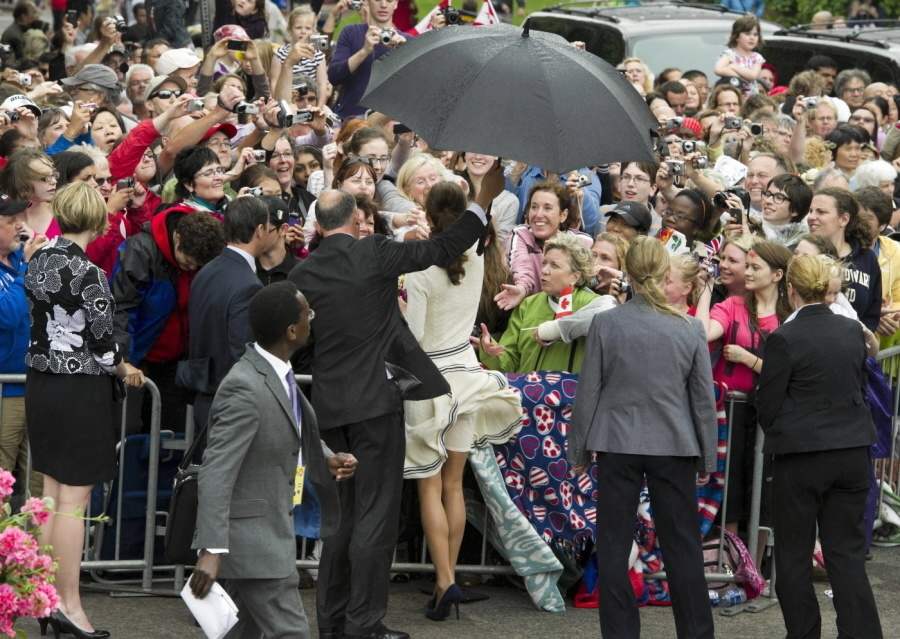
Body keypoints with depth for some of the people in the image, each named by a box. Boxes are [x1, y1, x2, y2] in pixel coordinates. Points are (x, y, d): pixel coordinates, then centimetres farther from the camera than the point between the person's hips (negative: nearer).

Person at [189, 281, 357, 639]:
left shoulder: (279, 373, 7)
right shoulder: (245, 388, -24)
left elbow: (295, 432, 26)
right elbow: (216, 474, -28)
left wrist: (327, 460, 6)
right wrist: (211, 549, -33)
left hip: (273, 528, 10)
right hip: (252, 538, -10)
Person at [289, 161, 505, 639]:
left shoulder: (302, 274, 1)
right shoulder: (374, 254, -10)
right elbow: (442, 249, -2)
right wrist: (484, 199, 8)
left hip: (328, 403, 5)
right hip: (375, 400, -5)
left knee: (342, 514, 14)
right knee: (375, 514, -2)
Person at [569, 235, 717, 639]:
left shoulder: (606, 323, -6)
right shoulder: (690, 329, -2)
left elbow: (587, 393, -2)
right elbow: (704, 399, 3)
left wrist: (579, 451, 8)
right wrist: (706, 458, 13)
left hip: (617, 444, -1)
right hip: (674, 446, 1)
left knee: (614, 545, 5)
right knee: (682, 545, 8)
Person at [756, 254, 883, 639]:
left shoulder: (785, 339, -14)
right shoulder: (853, 332, 3)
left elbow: (767, 405, -7)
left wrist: (776, 432, 13)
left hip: (801, 453, -5)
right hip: (853, 453, 5)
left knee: (794, 553, 8)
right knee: (847, 552, 8)